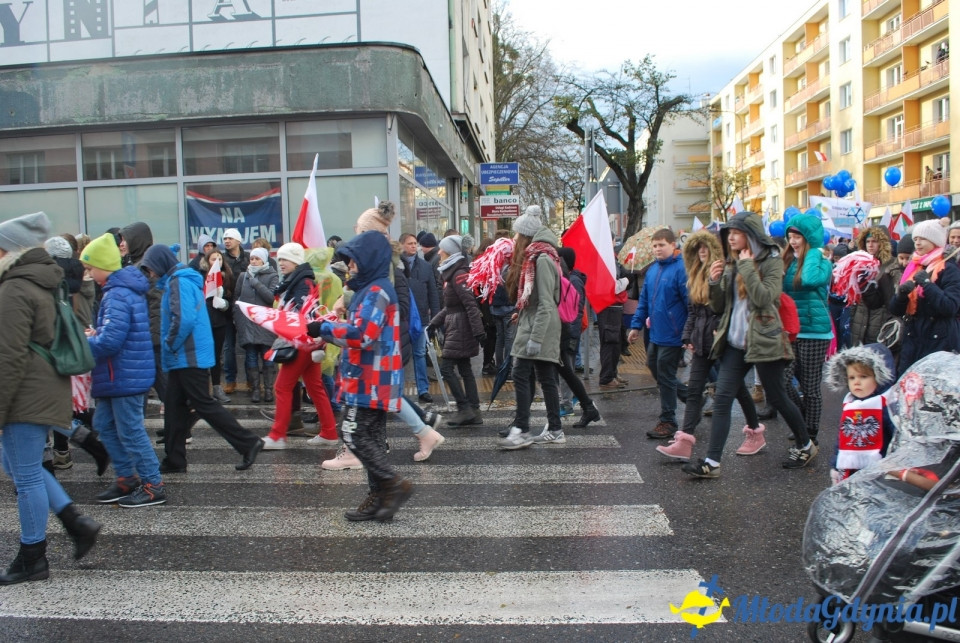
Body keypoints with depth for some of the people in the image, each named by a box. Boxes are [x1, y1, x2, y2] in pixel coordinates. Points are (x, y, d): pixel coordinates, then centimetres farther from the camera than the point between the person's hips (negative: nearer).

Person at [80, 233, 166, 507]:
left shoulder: (117, 295, -21)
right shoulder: (125, 289, 12)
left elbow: (110, 341, -26)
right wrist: (96, 334, 7)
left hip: (125, 376, -10)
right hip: (120, 375, 10)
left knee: (130, 431, -1)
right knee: (104, 424, 18)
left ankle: (154, 486, 8)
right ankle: (127, 478, 27)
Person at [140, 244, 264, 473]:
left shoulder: (179, 282, -15)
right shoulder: (181, 280, 17)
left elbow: (184, 319, -26)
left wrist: (170, 346, -13)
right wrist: (171, 348, 13)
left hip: (189, 357, -10)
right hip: (183, 357, 10)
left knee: (204, 404, -6)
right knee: (175, 407, 11)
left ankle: (248, 443, -2)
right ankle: (175, 460, 18)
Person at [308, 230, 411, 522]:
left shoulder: (376, 291, -15)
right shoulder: (371, 289, 18)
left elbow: (362, 334, -25)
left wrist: (324, 328, -14)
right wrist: (330, 330, 8)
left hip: (371, 380, -10)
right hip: (371, 378, 10)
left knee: (354, 434, -9)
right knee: (371, 437, 11)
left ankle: (394, 484, -4)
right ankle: (378, 497, 17)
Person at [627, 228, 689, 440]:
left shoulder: (681, 269, -15)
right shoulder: (652, 270, 9)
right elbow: (644, 300, 16)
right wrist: (636, 325, 11)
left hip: (672, 335, -8)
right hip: (656, 334, 8)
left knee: (665, 378, 1)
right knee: (654, 368, 17)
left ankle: (667, 422, 16)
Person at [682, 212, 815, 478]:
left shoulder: (771, 260, -5)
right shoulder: (730, 264, 11)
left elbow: (764, 298, -21)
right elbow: (718, 307, 10)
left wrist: (746, 267, -17)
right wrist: (715, 282, -6)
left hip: (763, 341, -5)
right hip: (735, 342, 5)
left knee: (776, 398, 8)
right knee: (722, 398, -4)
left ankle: (805, 446, 32)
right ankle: (712, 462, -4)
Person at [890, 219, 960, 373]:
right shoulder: (912, 269, 12)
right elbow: (895, 310, 9)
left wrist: (927, 283, -19)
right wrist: (901, 293, -11)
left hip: (940, 342, -5)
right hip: (913, 340, 5)